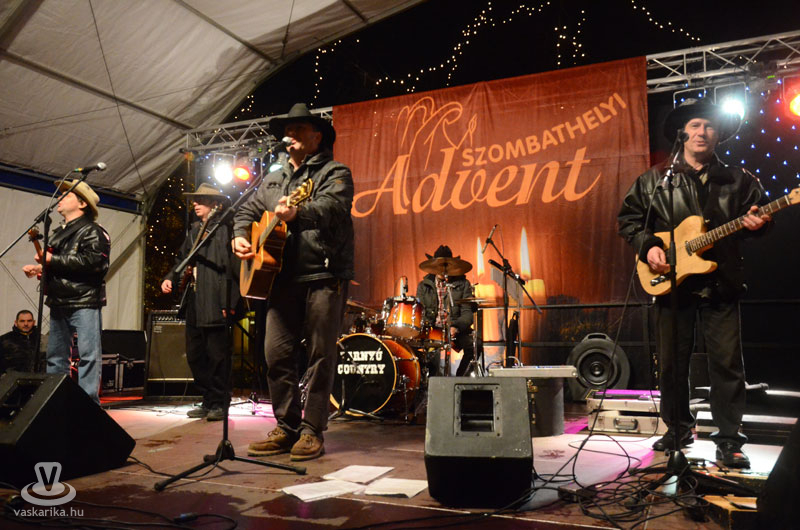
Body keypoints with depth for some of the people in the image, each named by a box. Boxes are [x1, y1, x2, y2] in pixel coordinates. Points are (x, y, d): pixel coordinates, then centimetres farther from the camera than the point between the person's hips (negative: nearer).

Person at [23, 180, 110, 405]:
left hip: (84, 302, -9)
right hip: (58, 302, 9)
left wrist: (52, 260, -17)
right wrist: (40, 268, 12)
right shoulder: (58, 233, 22)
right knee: (55, 355, 11)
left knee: (89, 354, -9)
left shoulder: (93, 231, -6)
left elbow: (91, 261, -23)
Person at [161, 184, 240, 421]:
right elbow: (182, 258, 26)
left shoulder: (225, 229, -7)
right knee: (195, 355, 13)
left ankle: (219, 404, 9)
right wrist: (170, 278, 7)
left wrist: (229, 302, -19)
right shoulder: (194, 230, 18)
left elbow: (233, 265, -14)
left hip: (215, 303, -9)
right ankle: (208, 401, 25)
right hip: (194, 303, 9)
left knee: (217, 354, -2)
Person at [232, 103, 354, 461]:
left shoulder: (334, 172, 3)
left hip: (324, 276, -6)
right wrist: (240, 236, 7)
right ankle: (287, 428, 14)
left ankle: (312, 432, 7)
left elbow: (332, 207, -16)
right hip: (284, 277, 6)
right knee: (277, 354, 3)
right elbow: (248, 210, 28)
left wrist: (297, 212, -35)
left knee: (320, 356, -3)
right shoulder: (274, 180, 24)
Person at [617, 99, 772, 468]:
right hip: (671, 284, 0)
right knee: (672, 364, 8)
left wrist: (756, 224, -10)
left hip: (721, 286, 0)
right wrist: (647, 246, -6)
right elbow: (628, 217, 8)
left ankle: (728, 440, 10)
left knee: (727, 363, -1)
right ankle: (678, 429, 25)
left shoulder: (737, 180, 10)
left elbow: (758, 212, 13)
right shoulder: (655, 180, 8)